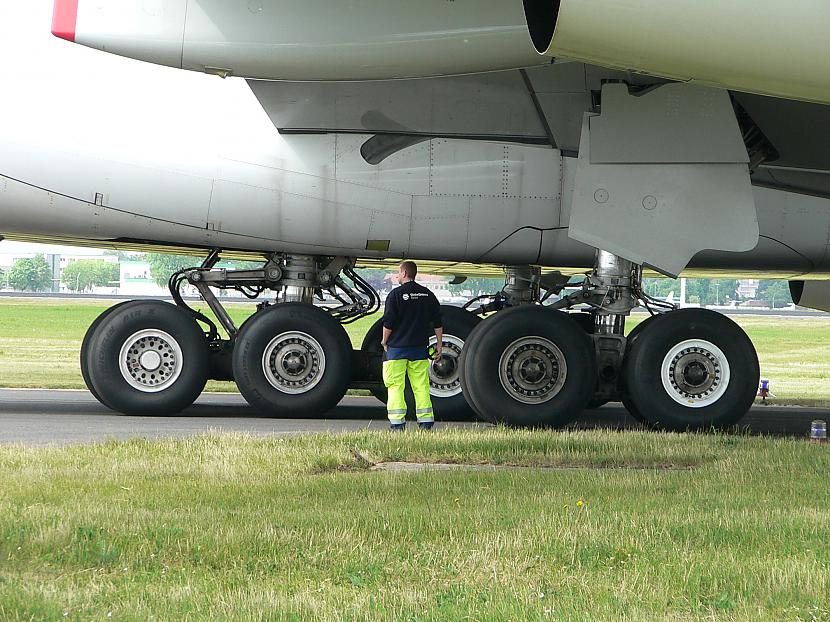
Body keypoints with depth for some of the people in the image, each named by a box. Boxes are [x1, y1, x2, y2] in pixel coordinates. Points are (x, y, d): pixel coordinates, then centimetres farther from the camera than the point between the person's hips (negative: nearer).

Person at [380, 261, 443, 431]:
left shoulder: (395, 294, -8)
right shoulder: (427, 294, 8)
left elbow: (388, 323, -9)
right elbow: (438, 322, 9)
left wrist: (385, 341, 5)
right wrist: (438, 344, 15)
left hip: (397, 348, -4)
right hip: (420, 348, 4)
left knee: (395, 386, 0)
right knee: (421, 386, 7)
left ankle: (397, 424, -5)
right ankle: (426, 423, 4)